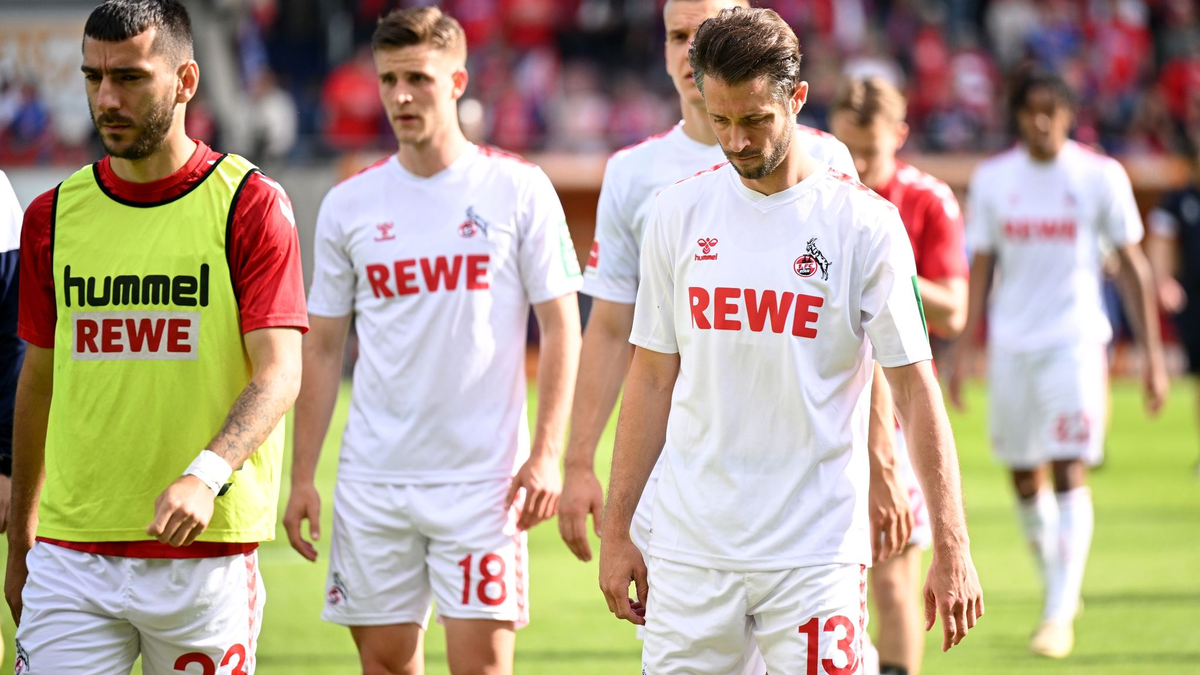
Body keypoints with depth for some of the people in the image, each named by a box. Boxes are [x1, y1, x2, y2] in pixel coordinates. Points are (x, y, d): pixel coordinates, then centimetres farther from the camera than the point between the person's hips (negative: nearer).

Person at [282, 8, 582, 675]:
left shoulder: (519, 190, -1)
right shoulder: (348, 206, 6)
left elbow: (561, 327, 0)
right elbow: (323, 350, 11)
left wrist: (546, 453, -9)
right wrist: (303, 476, 5)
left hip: (482, 478, -3)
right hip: (373, 479, 3)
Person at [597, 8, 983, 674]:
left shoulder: (864, 224, -4)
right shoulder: (678, 213, 5)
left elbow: (915, 391, -3)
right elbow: (652, 379, 11)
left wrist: (951, 550, -8)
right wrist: (615, 531, 7)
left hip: (816, 558, -3)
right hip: (687, 550, 3)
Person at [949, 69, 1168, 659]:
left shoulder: (1100, 177, -2)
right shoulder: (992, 180, 4)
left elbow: (1132, 266, 3)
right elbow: (980, 270, 9)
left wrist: (1152, 352, 0)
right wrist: (963, 349, 4)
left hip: (1075, 341, -3)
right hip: (1011, 344, 3)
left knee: (1069, 473, -13)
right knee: (1023, 477, 8)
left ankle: (1060, 614, -15)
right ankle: (1056, 585, 29)